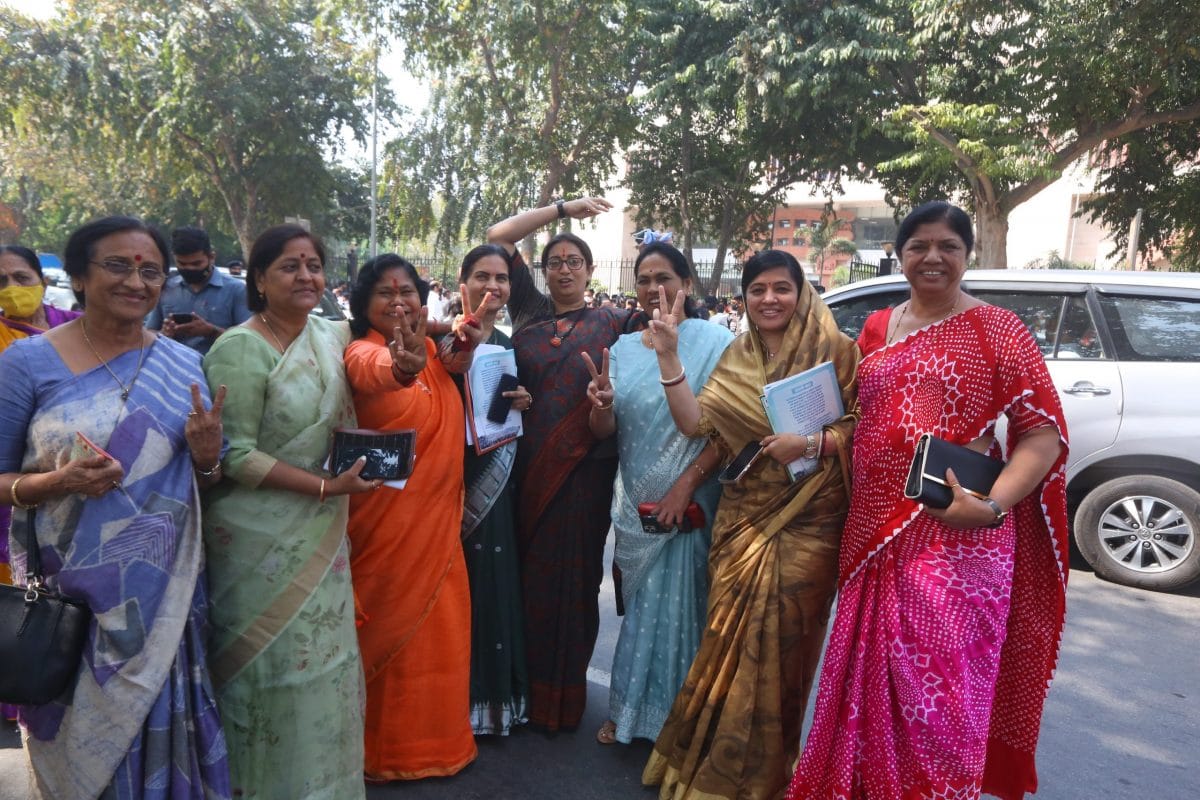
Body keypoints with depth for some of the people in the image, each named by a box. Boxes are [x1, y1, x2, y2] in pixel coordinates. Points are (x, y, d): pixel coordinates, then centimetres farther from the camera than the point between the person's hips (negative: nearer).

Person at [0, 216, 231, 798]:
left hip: (163, 592, 2)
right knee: (75, 751, 11)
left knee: (160, 732, 11)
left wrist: (207, 456, -11)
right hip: (69, 592, -2)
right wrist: (57, 483, -20)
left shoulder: (183, 364, 4)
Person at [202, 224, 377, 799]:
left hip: (322, 535, 6)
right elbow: (235, 454, -17)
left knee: (325, 662, 14)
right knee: (276, 666, 4)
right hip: (261, 539, -6)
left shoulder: (332, 334, 5)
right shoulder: (241, 350, -14)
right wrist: (326, 486, -20)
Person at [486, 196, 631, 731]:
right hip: (527, 464, 2)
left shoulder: (611, 323, 4)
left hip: (582, 468, -2)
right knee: (525, 570, 8)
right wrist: (563, 208, 9)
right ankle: (524, 685, 26)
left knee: (570, 572, 5)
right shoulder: (530, 311, 8)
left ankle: (561, 694, 21)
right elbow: (498, 236, 8)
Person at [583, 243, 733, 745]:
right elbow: (604, 432, 5)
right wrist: (602, 405, -16)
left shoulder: (715, 343, -7)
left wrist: (686, 485, -18)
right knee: (641, 605, 14)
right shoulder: (623, 348, 8)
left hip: (688, 505, -4)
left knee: (676, 606, 4)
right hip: (635, 505, 4)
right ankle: (629, 711, 32)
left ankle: (673, 718, 25)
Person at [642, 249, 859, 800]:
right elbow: (698, 424, -4)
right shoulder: (737, 357, 8)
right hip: (743, 519, 3)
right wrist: (668, 355, -10)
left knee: (782, 644, 1)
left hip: (808, 521, -3)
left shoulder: (836, 351, -4)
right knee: (732, 640, 8)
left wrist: (809, 444, -21)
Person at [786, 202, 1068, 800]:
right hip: (873, 527, 5)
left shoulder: (996, 329, -3)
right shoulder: (876, 328, 12)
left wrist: (992, 505, -22)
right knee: (873, 676, 15)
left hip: (954, 536, -5)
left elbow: (1043, 433, -8)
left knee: (940, 681, 2)